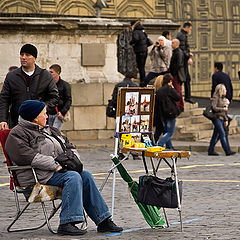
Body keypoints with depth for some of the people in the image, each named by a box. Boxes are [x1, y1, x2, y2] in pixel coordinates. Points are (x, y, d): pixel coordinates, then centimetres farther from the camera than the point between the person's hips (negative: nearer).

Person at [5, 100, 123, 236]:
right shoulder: (17, 134, -4)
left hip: (57, 170, 8)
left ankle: (103, 220, -15)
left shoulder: (49, 130, 25)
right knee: (73, 177, -28)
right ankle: (67, 223, -37)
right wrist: (56, 166, -21)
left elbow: (69, 146, 28)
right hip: (40, 176, -8)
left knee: (86, 176, -12)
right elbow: (28, 156, -20)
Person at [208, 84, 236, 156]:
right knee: (222, 134, -12)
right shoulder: (215, 98, -9)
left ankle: (211, 151, 12)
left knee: (216, 135, 9)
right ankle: (227, 151, -14)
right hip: (217, 118, -9)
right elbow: (214, 108, -19)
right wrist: (223, 109, -16)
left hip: (221, 119, 9)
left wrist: (226, 120, 15)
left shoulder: (223, 99, 17)